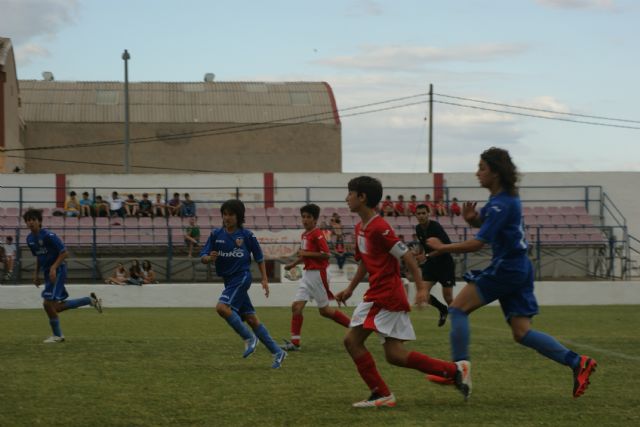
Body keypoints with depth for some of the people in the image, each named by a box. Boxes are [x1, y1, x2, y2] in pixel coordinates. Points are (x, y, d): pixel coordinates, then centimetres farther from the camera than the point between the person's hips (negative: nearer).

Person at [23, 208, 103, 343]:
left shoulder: (48, 235, -18)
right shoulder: (30, 239, 6)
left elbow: (64, 253, -17)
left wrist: (53, 268, -25)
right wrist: (36, 274, 14)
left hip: (57, 271, -9)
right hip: (48, 272, 9)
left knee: (48, 303, -13)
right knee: (57, 307, 9)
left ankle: (57, 335, 4)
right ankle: (90, 300, 26)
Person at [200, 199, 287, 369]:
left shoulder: (247, 235, -6)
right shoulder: (216, 234, 2)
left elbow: (259, 257, 5)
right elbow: (203, 257, 0)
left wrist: (264, 279, 3)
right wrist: (209, 258, -22)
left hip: (242, 277, -5)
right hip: (229, 280, 5)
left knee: (222, 307, -24)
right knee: (250, 318, 5)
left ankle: (249, 338, -10)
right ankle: (277, 352, 13)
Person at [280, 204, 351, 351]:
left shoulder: (317, 234, -14)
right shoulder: (305, 235, 12)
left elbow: (326, 254, -21)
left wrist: (306, 253, -20)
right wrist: (293, 264, 16)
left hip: (318, 274, -8)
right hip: (307, 274, 8)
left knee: (324, 310, 1)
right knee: (296, 306, -2)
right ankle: (294, 342, -2)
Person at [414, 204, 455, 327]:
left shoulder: (436, 227, -19)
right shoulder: (418, 229, 1)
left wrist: (427, 256, -28)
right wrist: (418, 254, 5)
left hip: (445, 263, -5)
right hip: (430, 265, 5)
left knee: (448, 297, -5)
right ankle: (442, 309, 18)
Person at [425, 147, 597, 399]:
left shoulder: (502, 204, -18)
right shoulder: (505, 197, 12)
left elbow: (478, 243, -21)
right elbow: (483, 223, 27)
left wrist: (442, 248, -12)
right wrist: (471, 217, 3)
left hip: (506, 268, -10)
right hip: (519, 268, 10)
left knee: (458, 308, -5)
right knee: (521, 333, 6)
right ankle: (577, 362, 1)